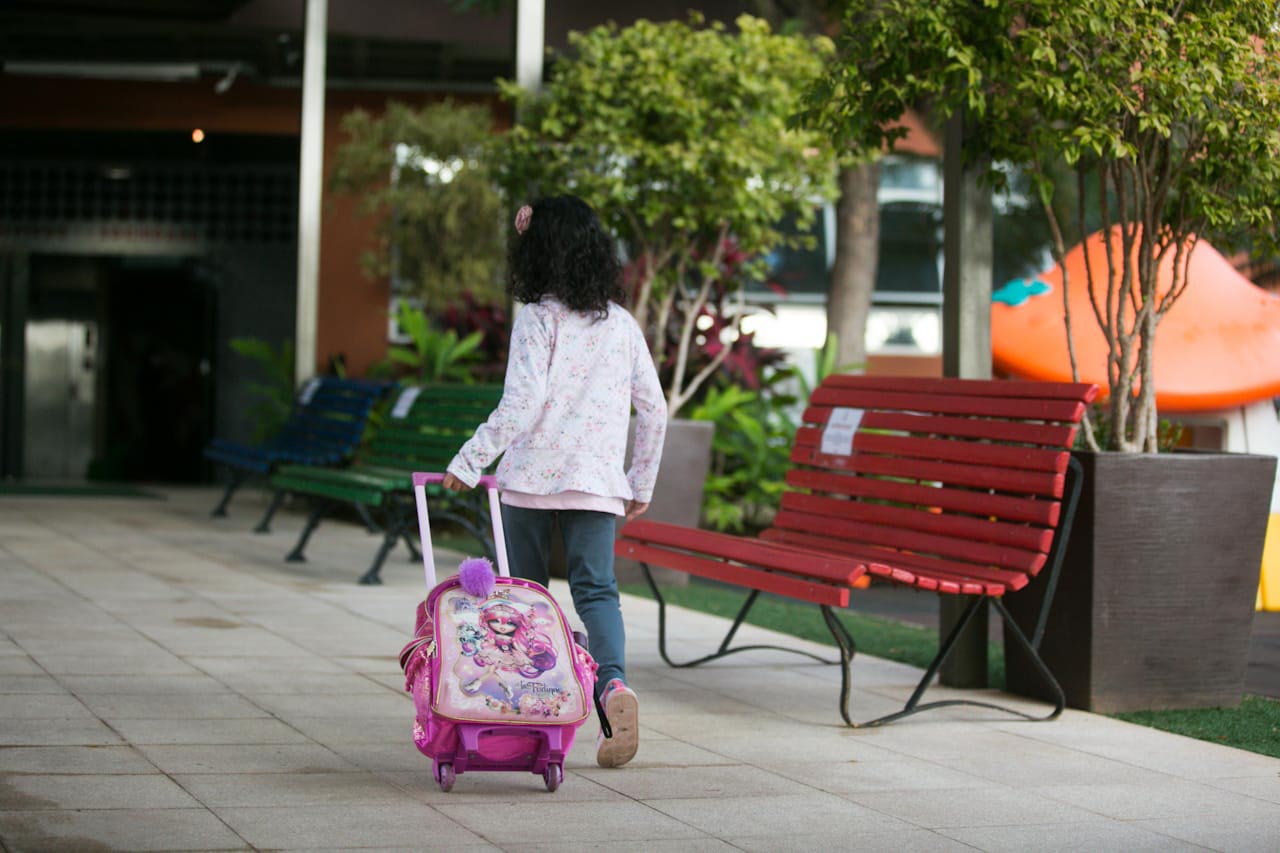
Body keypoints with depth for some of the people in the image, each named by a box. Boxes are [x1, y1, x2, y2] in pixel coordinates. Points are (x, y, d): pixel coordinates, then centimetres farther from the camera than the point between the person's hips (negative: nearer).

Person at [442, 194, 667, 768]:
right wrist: (642, 484, 20)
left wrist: (469, 461, -11)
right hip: (598, 482, 3)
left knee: (525, 589, 11)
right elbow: (654, 408, 11)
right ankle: (612, 682, -28)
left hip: (532, 476, -3)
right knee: (596, 588, -3)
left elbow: (522, 404, -16)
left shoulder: (537, 318, -6)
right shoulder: (622, 323, 9)